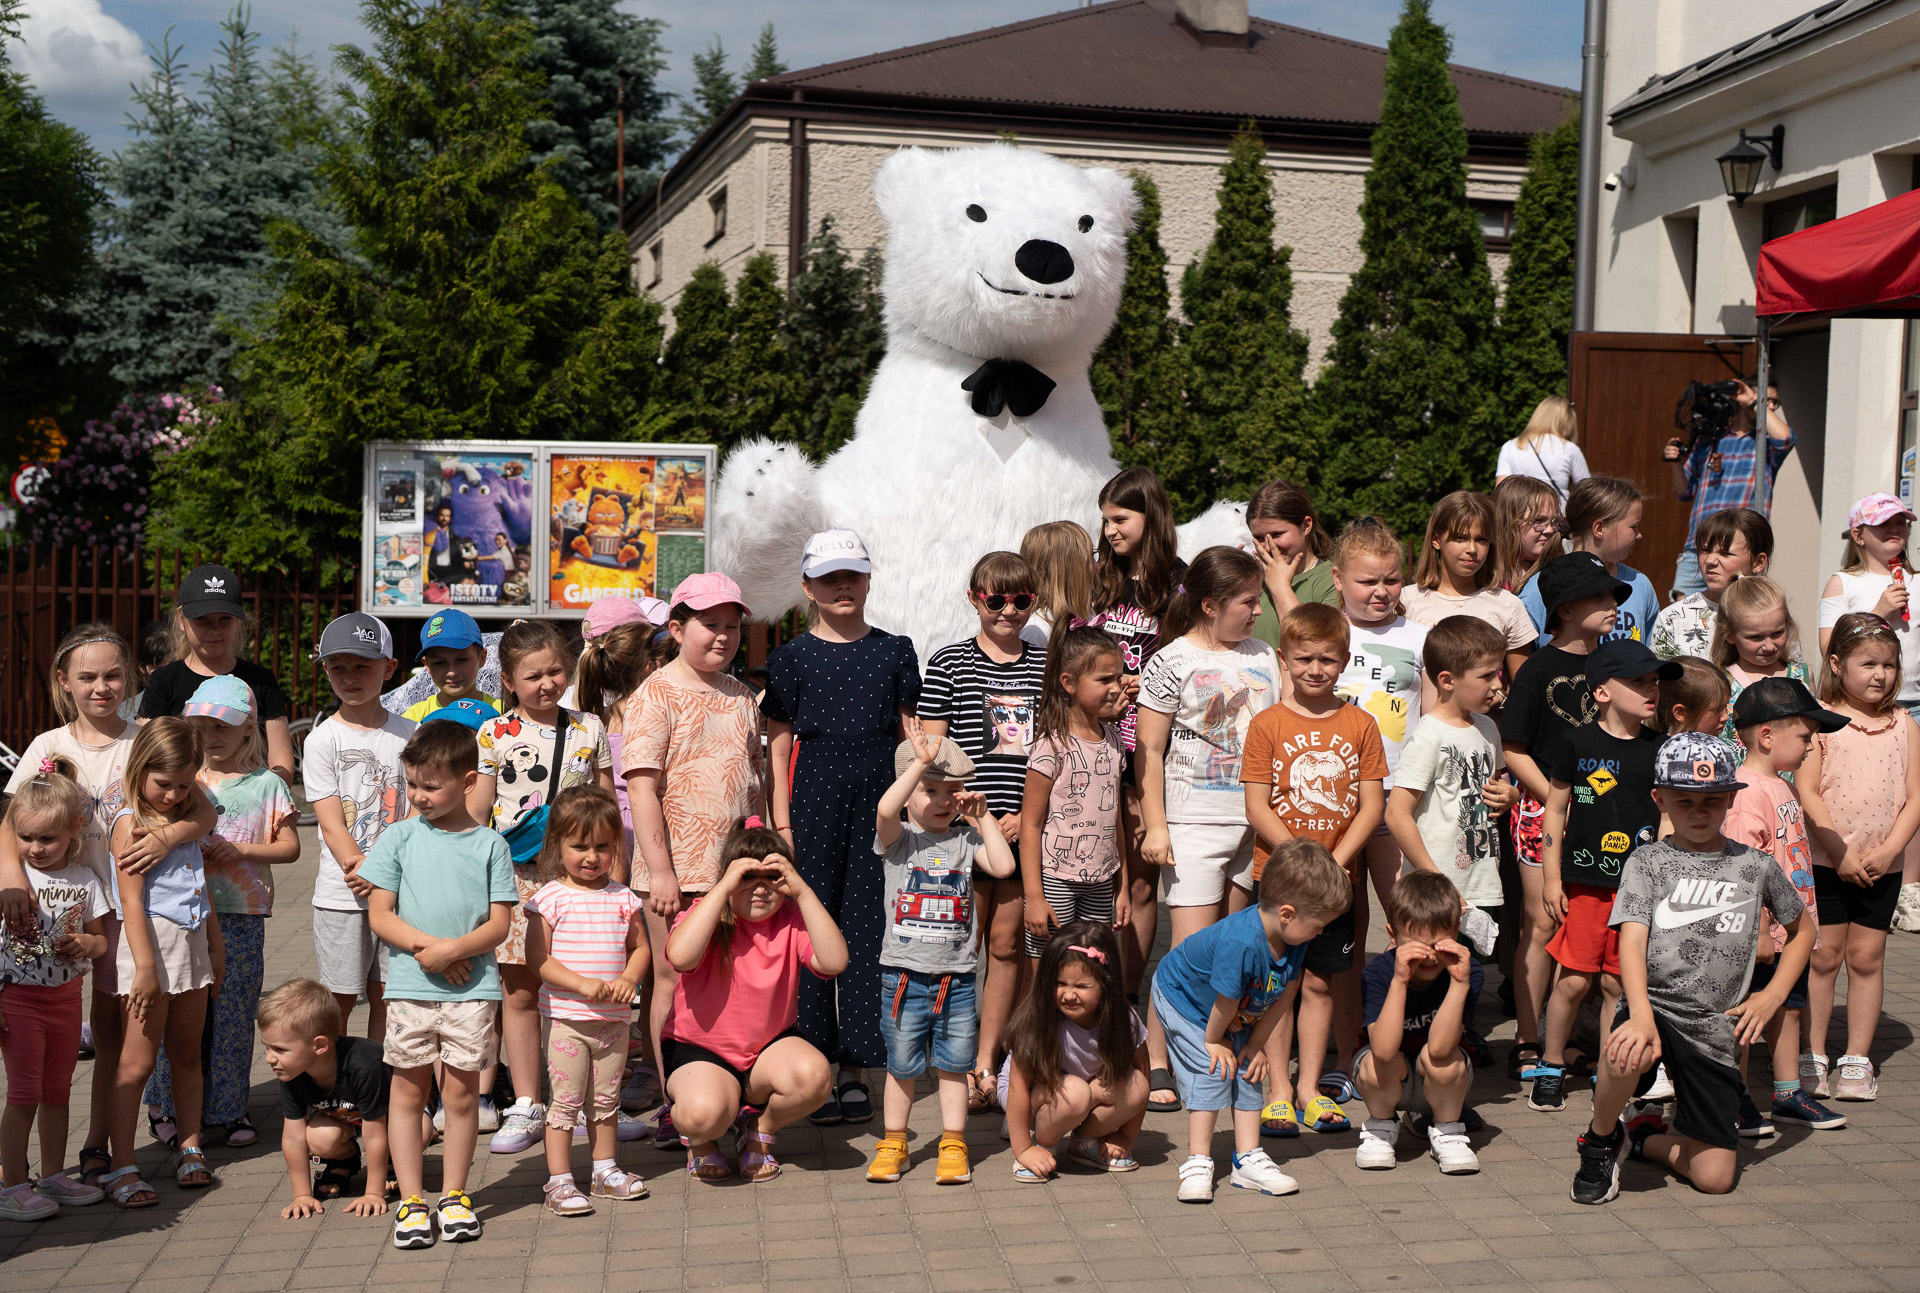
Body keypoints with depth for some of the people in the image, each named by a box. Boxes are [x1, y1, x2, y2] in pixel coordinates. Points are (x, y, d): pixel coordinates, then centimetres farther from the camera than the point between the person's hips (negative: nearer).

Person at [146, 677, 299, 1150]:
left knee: (234, 1013, 3)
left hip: (242, 915, -1)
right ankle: (166, 1104, 14)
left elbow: (290, 847, 3)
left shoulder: (266, 784, 4)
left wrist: (241, 849, -12)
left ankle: (230, 1107, 13)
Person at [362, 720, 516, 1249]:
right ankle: (411, 1200, 14)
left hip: (472, 987, -1)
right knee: (408, 1088, 6)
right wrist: (428, 945, -14)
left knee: (461, 1091, 5)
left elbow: (499, 925, -1)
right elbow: (379, 915, 0)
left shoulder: (490, 845, 2)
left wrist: (453, 949, -17)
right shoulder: (398, 838, 4)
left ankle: (454, 1195, 18)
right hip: (410, 985, 1)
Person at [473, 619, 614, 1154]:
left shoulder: (589, 728, 6)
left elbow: (606, 801, 15)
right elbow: (475, 812, 3)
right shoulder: (495, 734, 0)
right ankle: (526, 1108, 14)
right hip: (516, 874, -1)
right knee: (520, 992, 5)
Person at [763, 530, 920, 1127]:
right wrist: (781, 821, -2)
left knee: (868, 927, 2)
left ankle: (855, 1068, 9)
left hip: (879, 797, 1)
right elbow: (779, 745, 5)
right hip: (816, 796, -1)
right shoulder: (793, 657, 5)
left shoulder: (894, 651, 10)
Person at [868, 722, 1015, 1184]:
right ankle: (893, 1144, 23)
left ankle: (953, 1146, 19)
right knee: (901, 1067, 10)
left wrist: (983, 816, -4)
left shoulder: (966, 838, 6)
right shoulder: (899, 838, -2)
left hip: (957, 976, 2)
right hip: (904, 973, -1)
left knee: (953, 1067, 9)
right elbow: (885, 809, -24)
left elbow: (1003, 865, -8)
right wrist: (922, 761, -24)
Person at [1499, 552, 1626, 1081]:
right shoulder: (1540, 668, -5)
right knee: (1541, 924, 0)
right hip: (1544, 806, -4)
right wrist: (1557, 798, -14)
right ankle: (1526, 1042, 8)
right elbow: (1513, 749, -7)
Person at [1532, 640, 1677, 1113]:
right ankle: (1551, 1069, 17)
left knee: (1618, 984, 6)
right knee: (1572, 980, -2)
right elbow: (1555, 811, 4)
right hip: (1585, 883, -2)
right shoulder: (1579, 744, -2)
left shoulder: (1659, 749, 4)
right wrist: (1551, 878, 1)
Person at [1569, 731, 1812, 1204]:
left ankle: (1647, 1139, 32)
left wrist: (1772, 995, 9)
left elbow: (1804, 928, 24)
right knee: (1630, 1052, -40)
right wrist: (1641, 1017, -30)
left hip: (1715, 1027, 3)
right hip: (1654, 1005, -2)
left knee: (1715, 1178, -3)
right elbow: (1631, 940, -13)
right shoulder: (1648, 861, 1)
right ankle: (1600, 1142, -8)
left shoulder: (1755, 866, 8)